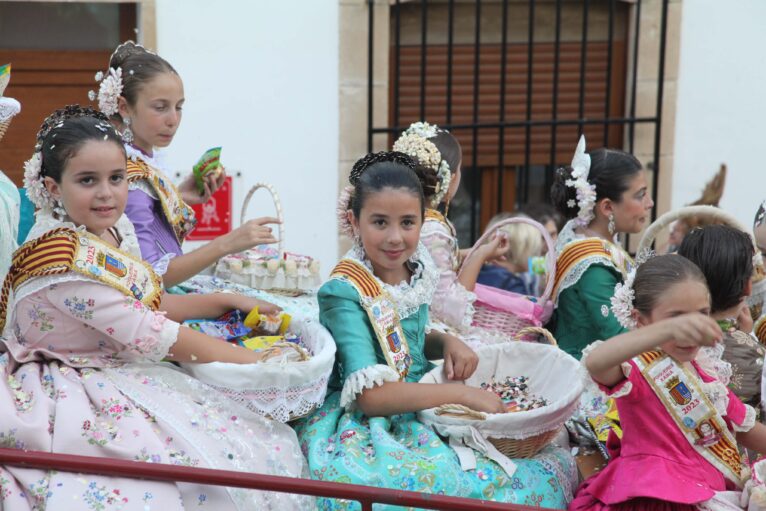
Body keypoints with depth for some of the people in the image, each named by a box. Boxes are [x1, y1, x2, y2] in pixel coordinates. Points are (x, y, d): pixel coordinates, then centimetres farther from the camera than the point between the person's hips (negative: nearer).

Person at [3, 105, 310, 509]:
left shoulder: (116, 229, 1)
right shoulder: (60, 255, -25)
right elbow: (150, 335, -23)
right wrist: (252, 360, -16)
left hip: (125, 377, 8)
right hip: (75, 396, -8)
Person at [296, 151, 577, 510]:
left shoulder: (415, 272, 0)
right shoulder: (345, 292, -20)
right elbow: (371, 396, -25)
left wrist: (446, 342, -3)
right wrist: (459, 393, -24)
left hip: (421, 410, 6)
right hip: (365, 428, -6)